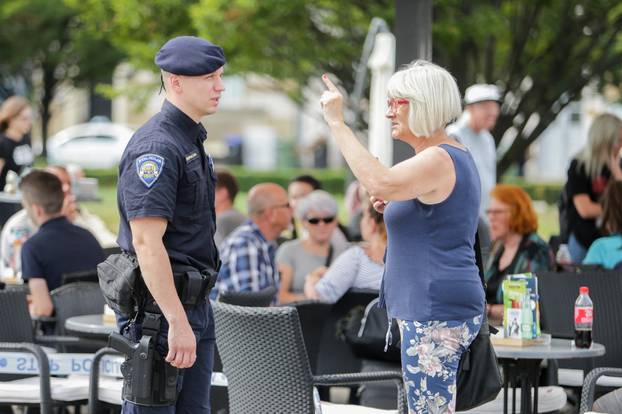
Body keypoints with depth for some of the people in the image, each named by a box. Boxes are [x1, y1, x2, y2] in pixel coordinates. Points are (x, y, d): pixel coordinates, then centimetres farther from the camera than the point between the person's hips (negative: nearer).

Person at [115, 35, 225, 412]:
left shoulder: (192, 141, 16)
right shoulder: (156, 147, -16)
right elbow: (146, 242, -24)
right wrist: (177, 322, -27)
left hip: (195, 305, 10)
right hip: (159, 308, -10)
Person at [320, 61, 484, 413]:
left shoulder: (439, 160, -15)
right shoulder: (451, 156, 19)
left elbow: (379, 182, -33)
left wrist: (337, 122, -27)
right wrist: (394, 208, 11)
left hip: (436, 311, -11)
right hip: (440, 308, 11)